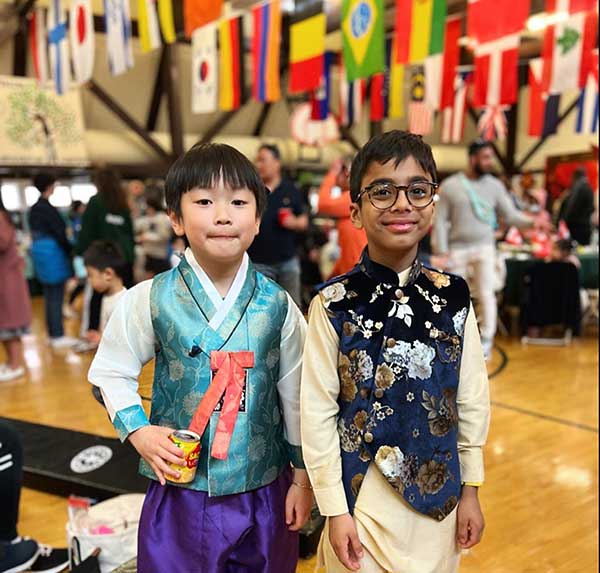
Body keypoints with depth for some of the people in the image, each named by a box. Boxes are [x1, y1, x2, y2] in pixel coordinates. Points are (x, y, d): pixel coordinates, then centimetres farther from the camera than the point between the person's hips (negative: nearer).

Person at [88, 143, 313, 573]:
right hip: (180, 491, 0)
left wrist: (303, 477, 7)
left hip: (264, 493, 1)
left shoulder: (278, 306, -7)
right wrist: (139, 431, -10)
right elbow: (111, 371, 4)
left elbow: (296, 396, 1)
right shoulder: (151, 299, -9)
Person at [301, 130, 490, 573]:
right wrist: (334, 508, -8)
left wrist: (470, 489, 5)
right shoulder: (334, 303, -14)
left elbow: (472, 398, 1)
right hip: (363, 491, -3)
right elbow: (318, 411, -11)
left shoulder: (453, 297, -5)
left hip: (438, 491, 3)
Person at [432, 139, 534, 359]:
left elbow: (510, 215, 3)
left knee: (486, 294, -8)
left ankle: (486, 340, 1)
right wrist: (441, 252, -9)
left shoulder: (495, 185, 4)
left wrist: (532, 222, -17)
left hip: (484, 248, 0)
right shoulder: (450, 186, -1)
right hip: (457, 249, 0)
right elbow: (440, 220, -2)